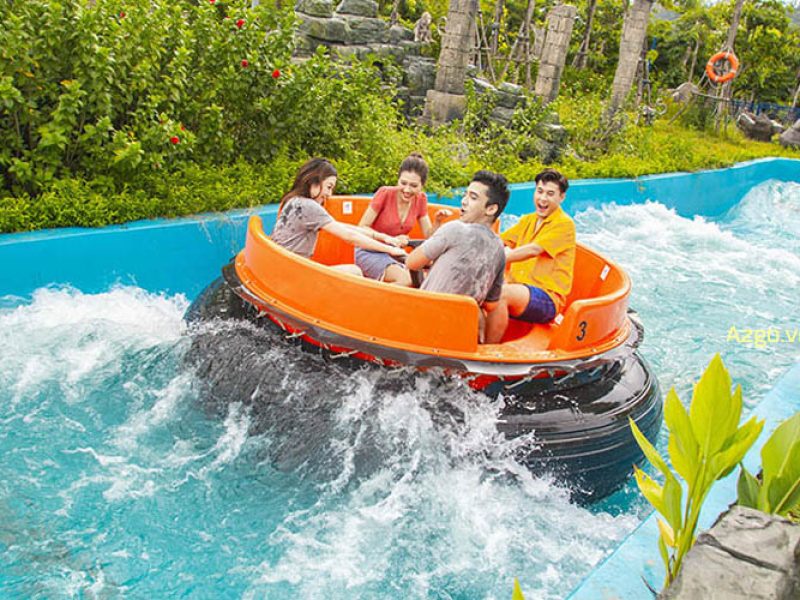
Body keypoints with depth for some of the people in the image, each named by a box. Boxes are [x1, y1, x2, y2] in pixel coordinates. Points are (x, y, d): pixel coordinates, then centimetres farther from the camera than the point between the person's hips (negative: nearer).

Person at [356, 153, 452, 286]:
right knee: (405, 279, -29)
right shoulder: (385, 193, -17)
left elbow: (428, 235, 3)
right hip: (369, 252, -6)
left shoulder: (420, 199, -2)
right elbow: (362, 227, -14)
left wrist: (438, 221, -17)